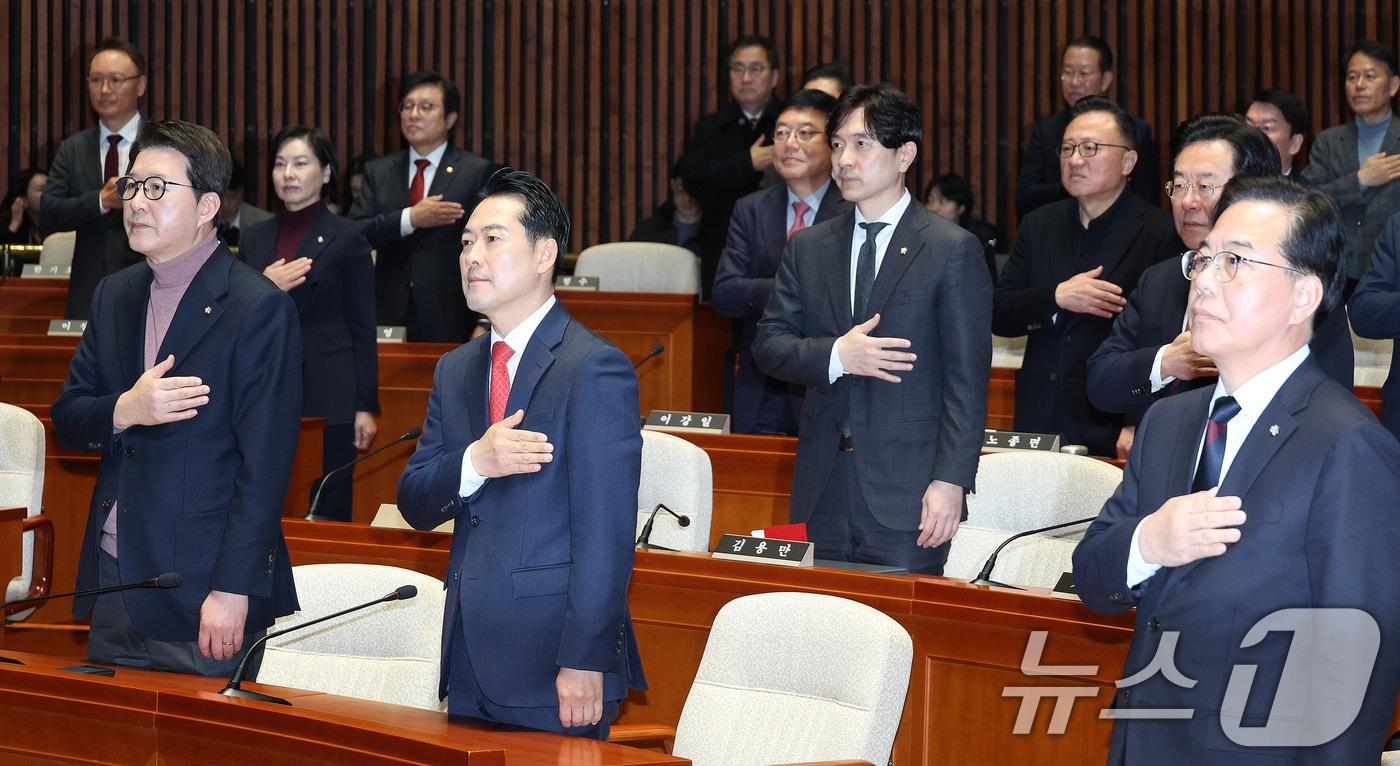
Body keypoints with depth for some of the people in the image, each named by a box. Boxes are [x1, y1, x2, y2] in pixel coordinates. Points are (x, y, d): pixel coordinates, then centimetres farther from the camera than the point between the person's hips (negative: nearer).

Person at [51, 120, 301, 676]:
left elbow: (264, 462, -14)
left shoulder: (260, 308, -11)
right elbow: (66, 417, 12)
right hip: (114, 584, 6)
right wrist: (124, 411, -11)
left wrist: (233, 590, -19)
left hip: (203, 594, -6)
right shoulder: (114, 295, 12)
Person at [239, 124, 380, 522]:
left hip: (328, 399, -4)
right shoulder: (255, 238, 12)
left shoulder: (346, 238, -1)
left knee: (327, 512, -3)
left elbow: (362, 329, -2)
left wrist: (367, 406, -7)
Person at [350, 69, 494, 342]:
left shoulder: (476, 172, 1)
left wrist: (483, 322, -6)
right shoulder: (378, 171, 11)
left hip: (448, 319, -2)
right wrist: (409, 219, -15)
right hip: (390, 315, 2)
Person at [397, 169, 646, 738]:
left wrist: (585, 663, -20)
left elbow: (604, 531, -15)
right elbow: (414, 504, 8)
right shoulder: (455, 371, 14)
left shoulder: (594, 368, -10)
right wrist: (475, 462, -13)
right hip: (470, 666, 7)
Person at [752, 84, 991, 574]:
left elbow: (967, 378, -6)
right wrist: (835, 356, -12)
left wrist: (951, 480, -14)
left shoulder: (952, 250, -2)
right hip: (823, 496, 4)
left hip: (906, 497, -4)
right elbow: (768, 345, 9)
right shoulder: (808, 248, 12)